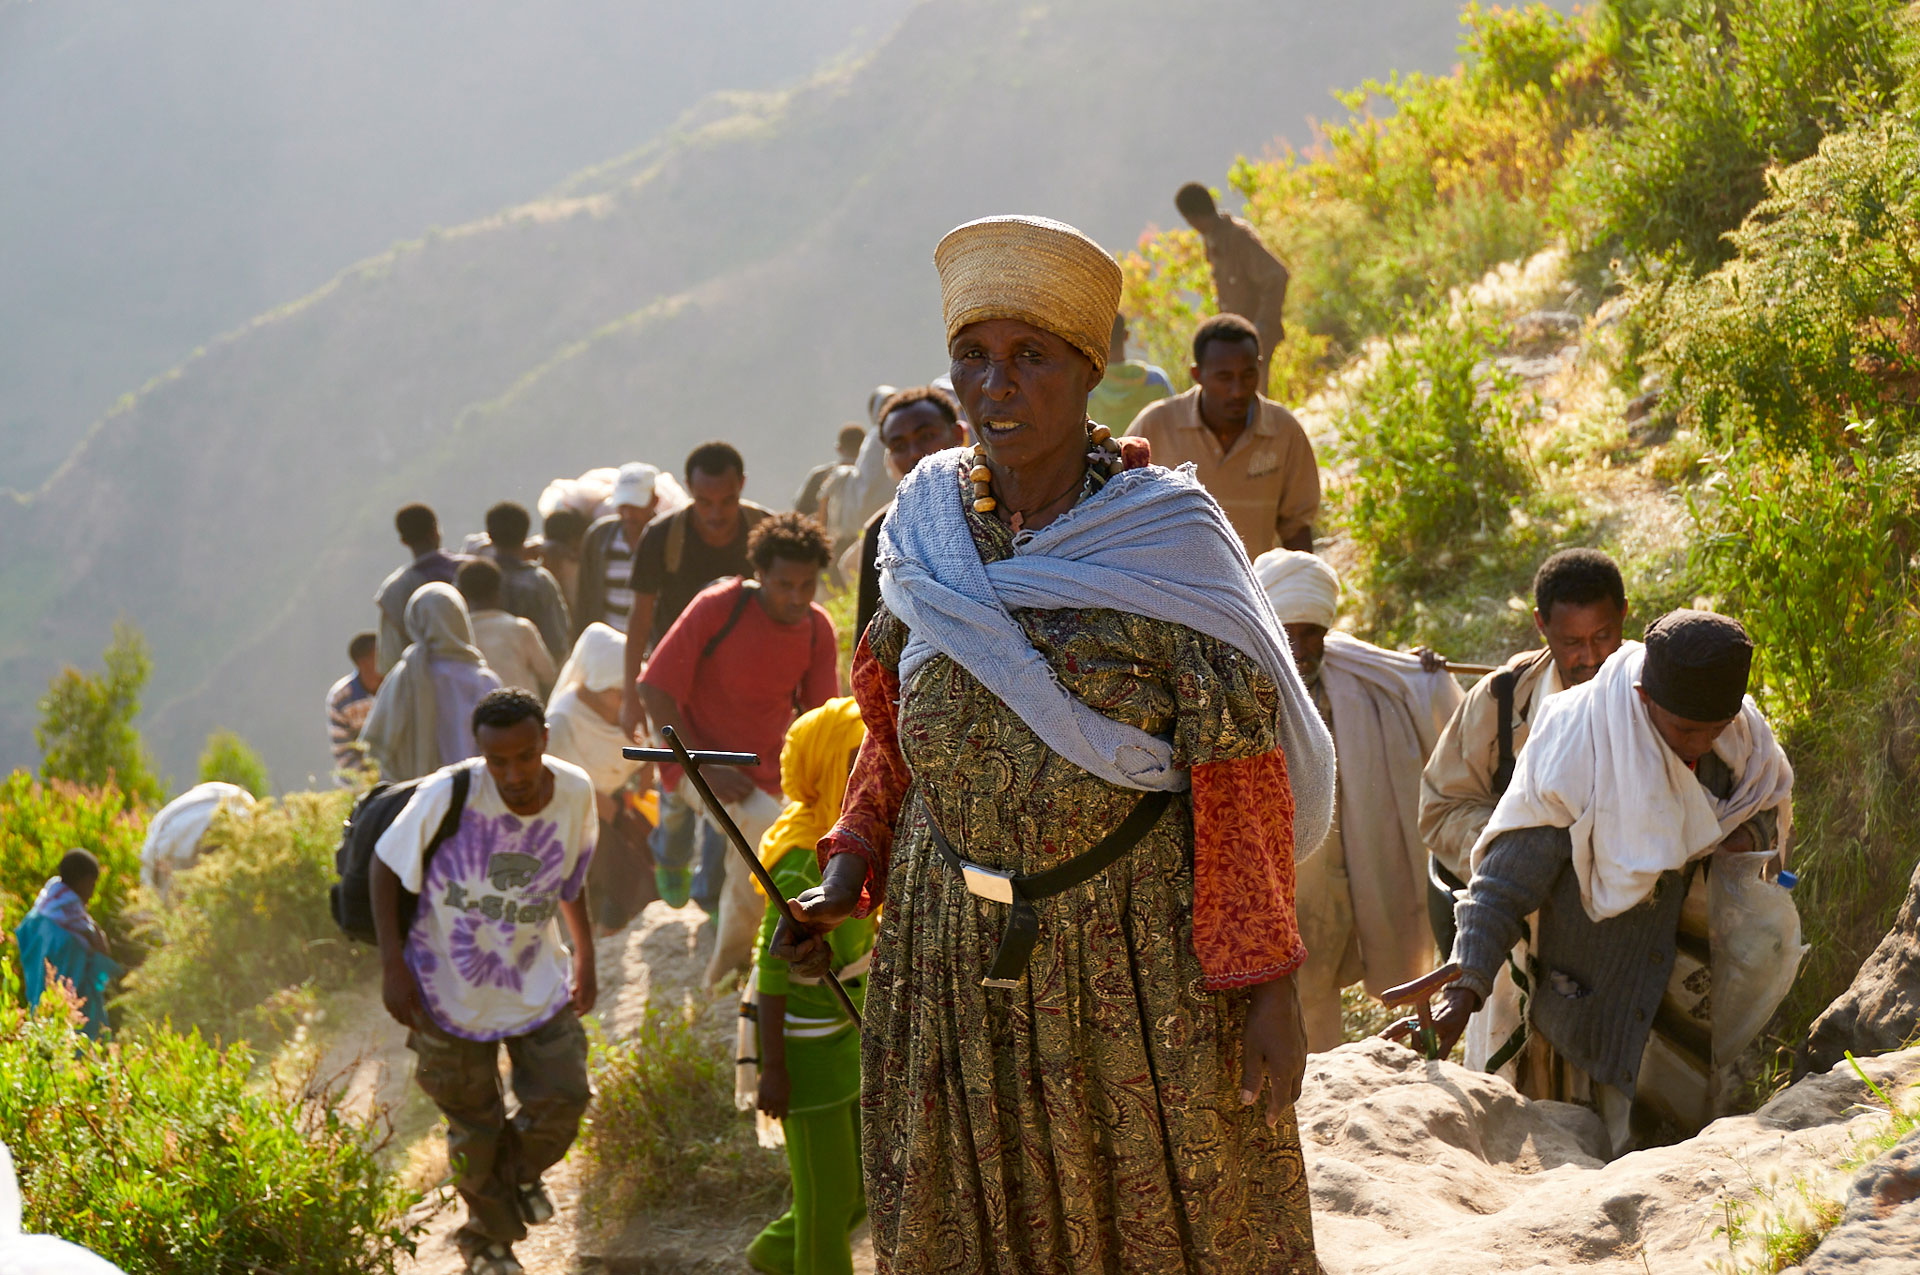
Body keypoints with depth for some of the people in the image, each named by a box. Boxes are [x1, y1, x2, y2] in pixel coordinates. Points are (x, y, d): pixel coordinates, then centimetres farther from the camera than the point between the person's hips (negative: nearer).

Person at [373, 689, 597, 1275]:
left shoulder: (575, 793, -14)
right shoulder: (447, 796, -27)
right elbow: (385, 866, -12)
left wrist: (585, 953, 13)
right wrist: (393, 965, -16)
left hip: (536, 979, 3)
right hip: (452, 991, -3)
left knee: (561, 1099, 0)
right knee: (476, 1126, 9)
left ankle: (518, 1173, 35)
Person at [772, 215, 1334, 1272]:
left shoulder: (1167, 542, -12)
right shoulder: (927, 529, 2)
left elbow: (1242, 773, -11)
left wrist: (1266, 984, -15)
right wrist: (848, 873, 2)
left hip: (1137, 950, -4)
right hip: (952, 957, 4)